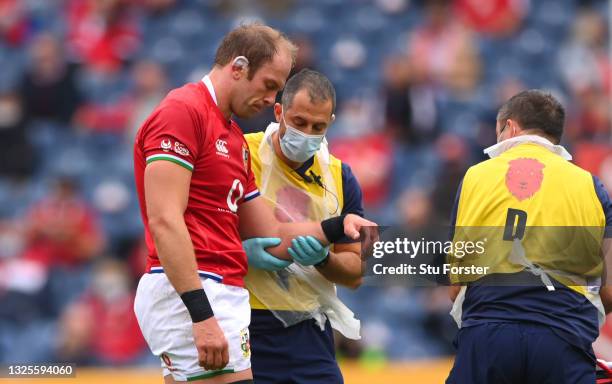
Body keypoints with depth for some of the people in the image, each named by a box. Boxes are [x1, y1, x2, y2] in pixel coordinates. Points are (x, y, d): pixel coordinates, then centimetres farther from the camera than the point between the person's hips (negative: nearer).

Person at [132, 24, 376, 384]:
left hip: (223, 297, 10)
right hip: (191, 298, -10)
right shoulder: (182, 111, -8)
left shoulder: (236, 140, 22)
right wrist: (201, 314, -24)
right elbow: (164, 221, -18)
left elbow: (272, 237, 24)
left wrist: (336, 227, 8)